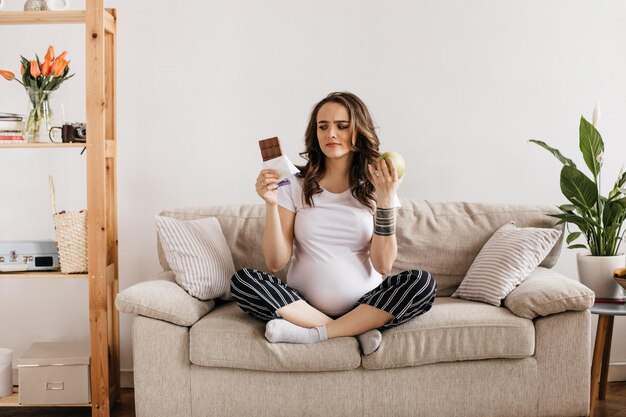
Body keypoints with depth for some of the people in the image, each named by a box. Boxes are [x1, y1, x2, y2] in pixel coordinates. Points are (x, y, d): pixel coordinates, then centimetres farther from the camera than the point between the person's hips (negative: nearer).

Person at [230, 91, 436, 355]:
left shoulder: (376, 186, 2)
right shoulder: (296, 186, 2)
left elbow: (383, 266, -7)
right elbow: (276, 263, -4)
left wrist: (386, 201, -17)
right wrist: (271, 204, -16)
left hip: (365, 305, 0)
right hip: (303, 304, 1)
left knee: (422, 283, -25)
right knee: (242, 281, -24)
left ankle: (314, 334, -22)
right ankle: (357, 330, -21)